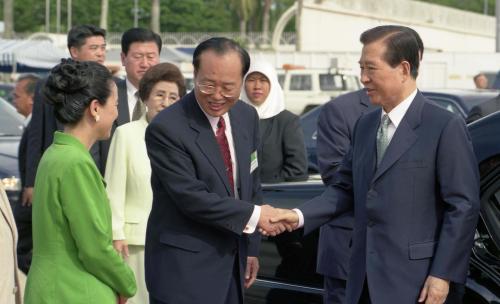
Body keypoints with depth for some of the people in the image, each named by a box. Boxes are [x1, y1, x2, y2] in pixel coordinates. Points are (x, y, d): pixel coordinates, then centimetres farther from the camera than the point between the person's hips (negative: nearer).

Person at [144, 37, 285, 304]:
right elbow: (191, 197, -20)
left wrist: (251, 248, 14)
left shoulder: (247, 117, 7)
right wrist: (253, 214, -16)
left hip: (232, 262, 7)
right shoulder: (166, 128, -17)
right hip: (184, 270, -7)